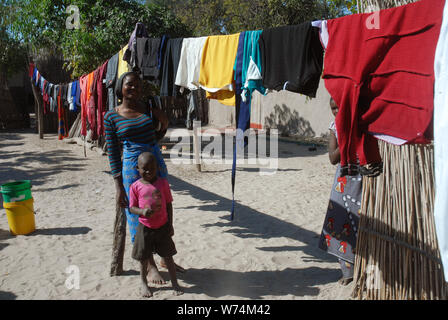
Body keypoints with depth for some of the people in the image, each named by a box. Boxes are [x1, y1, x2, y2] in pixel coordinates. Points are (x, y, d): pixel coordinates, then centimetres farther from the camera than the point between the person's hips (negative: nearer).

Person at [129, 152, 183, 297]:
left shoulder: (163, 183, -5)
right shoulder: (135, 186, -7)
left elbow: (168, 204, 2)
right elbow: (132, 207, -3)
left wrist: (170, 225, 2)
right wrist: (142, 211, -25)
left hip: (163, 227, 1)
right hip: (145, 227, 0)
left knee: (168, 256, 10)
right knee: (144, 258, 11)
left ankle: (174, 283, 24)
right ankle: (144, 283, 32)